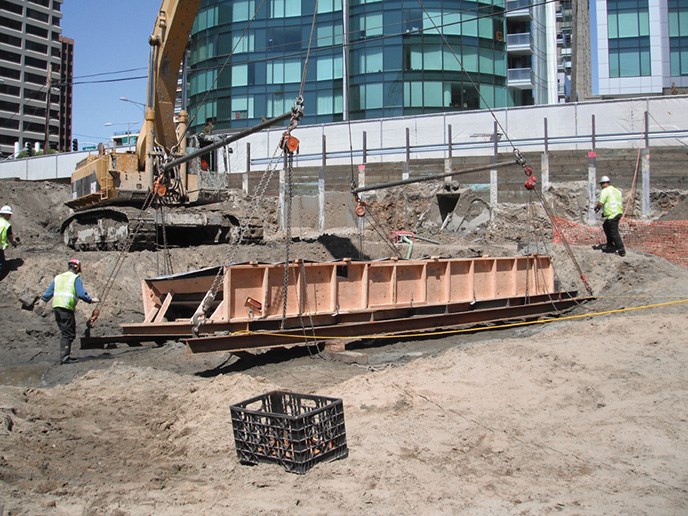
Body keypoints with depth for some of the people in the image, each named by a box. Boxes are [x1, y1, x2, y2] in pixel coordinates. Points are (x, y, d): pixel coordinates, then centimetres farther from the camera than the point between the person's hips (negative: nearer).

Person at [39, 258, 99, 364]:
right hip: (67, 308, -7)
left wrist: (43, 300, 38)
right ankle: (64, 358, -7)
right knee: (68, 334, -3)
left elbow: (49, 292, 22)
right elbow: (81, 294, -11)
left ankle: (65, 355, 20)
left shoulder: (58, 277, 18)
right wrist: (91, 300, 2)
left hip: (56, 307, 7)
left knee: (65, 332, 16)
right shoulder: (76, 278, -1)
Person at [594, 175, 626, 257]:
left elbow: (600, 203, -17)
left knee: (614, 233, -5)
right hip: (619, 213, 10)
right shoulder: (617, 190, 18)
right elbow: (621, 202, 21)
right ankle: (610, 246, 30)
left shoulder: (605, 191, -10)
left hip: (612, 215, -10)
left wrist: (596, 208, 4)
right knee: (606, 226, 25)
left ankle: (621, 250, -4)